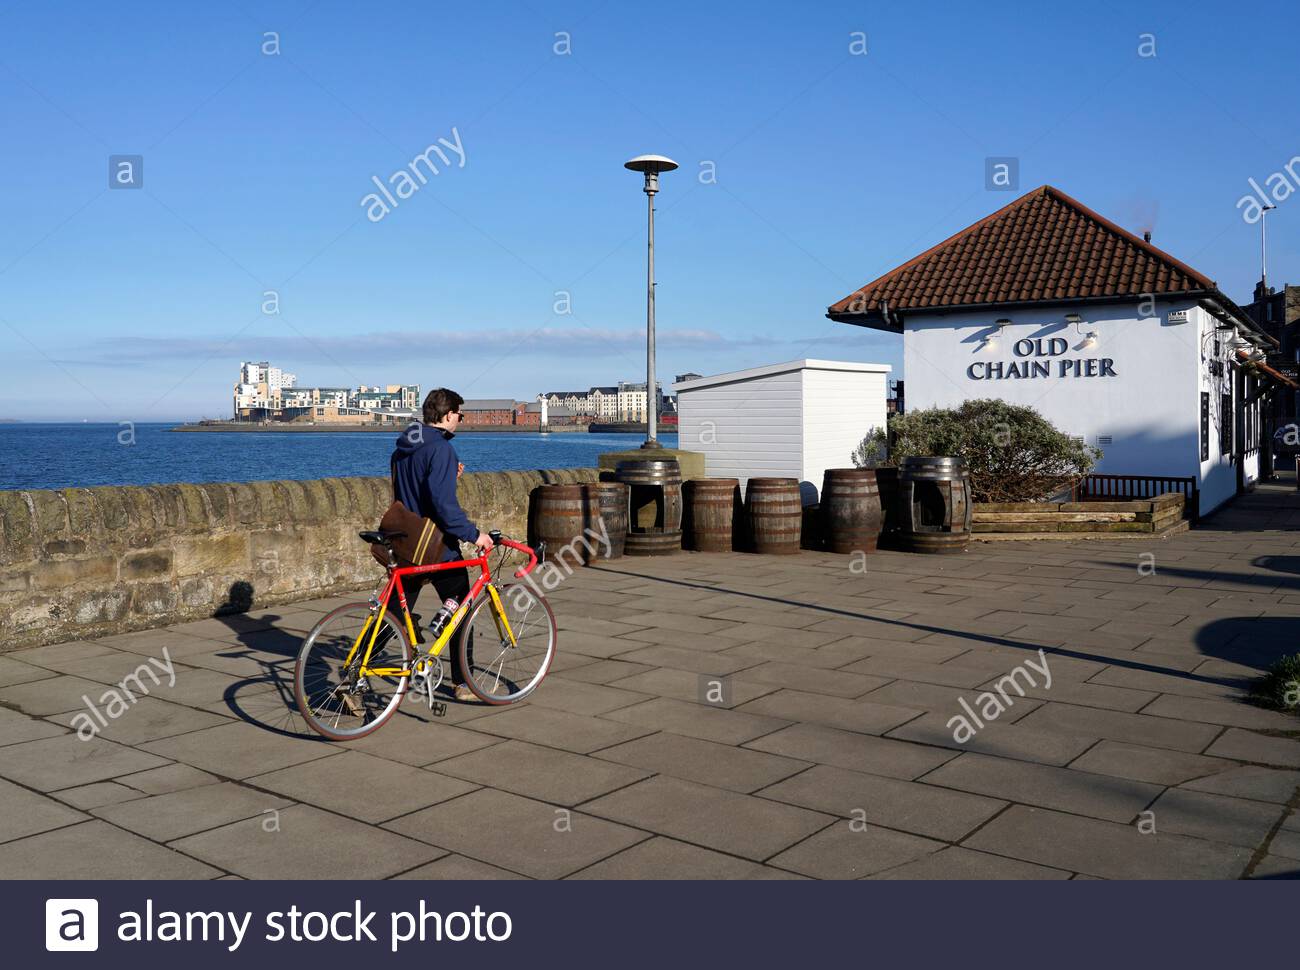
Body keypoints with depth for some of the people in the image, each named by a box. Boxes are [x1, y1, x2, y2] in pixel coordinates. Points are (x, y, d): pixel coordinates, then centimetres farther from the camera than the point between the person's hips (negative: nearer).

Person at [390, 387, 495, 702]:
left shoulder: (402, 449, 11)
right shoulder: (440, 449, -17)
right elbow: (443, 503, -25)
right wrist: (473, 534, -19)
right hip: (438, 548, -7)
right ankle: (463, 684, 16)